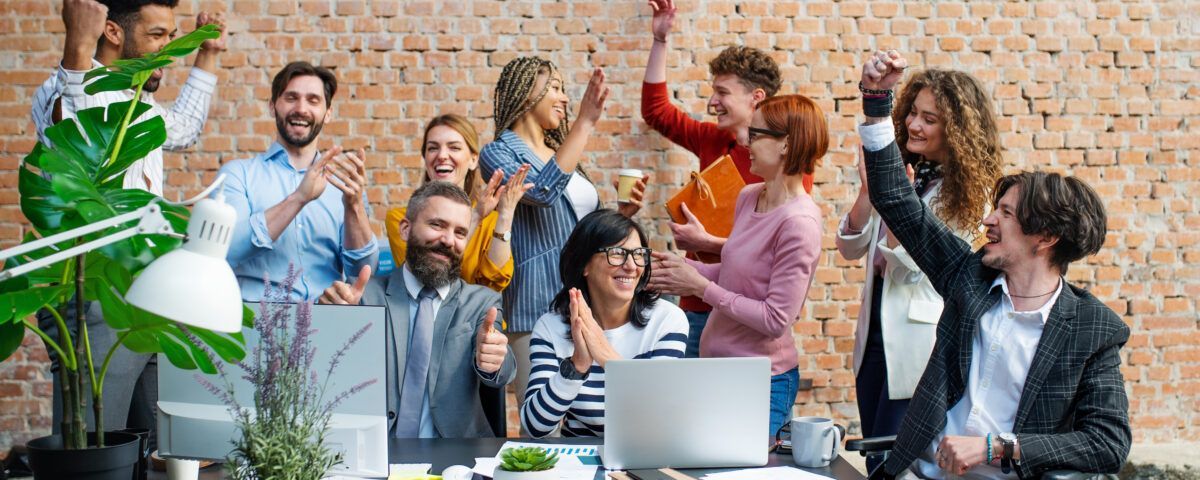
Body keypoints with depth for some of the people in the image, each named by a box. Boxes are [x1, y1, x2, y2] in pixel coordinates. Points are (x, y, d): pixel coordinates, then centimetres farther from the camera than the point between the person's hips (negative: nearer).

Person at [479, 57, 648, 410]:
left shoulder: (561, 153, 19)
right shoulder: (499, 153, -2)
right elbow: (543, 192, -24)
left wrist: (623, 212, 7)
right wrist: (585, 124, -24)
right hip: (538, 306, -7)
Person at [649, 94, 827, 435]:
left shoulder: (799, 222, -21)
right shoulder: (749, 198, 5)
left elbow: (776, 320, -21)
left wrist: (701, 286, -17)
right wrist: (685, 268, 0)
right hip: (718, 368, 8)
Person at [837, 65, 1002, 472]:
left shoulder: (966, 193, -11)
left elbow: (921, 267, -17)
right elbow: (851, 249, 4)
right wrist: (868, 194, -13)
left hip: (919, 345, -6)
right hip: (876, 332, 6)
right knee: (874, 461, 15)